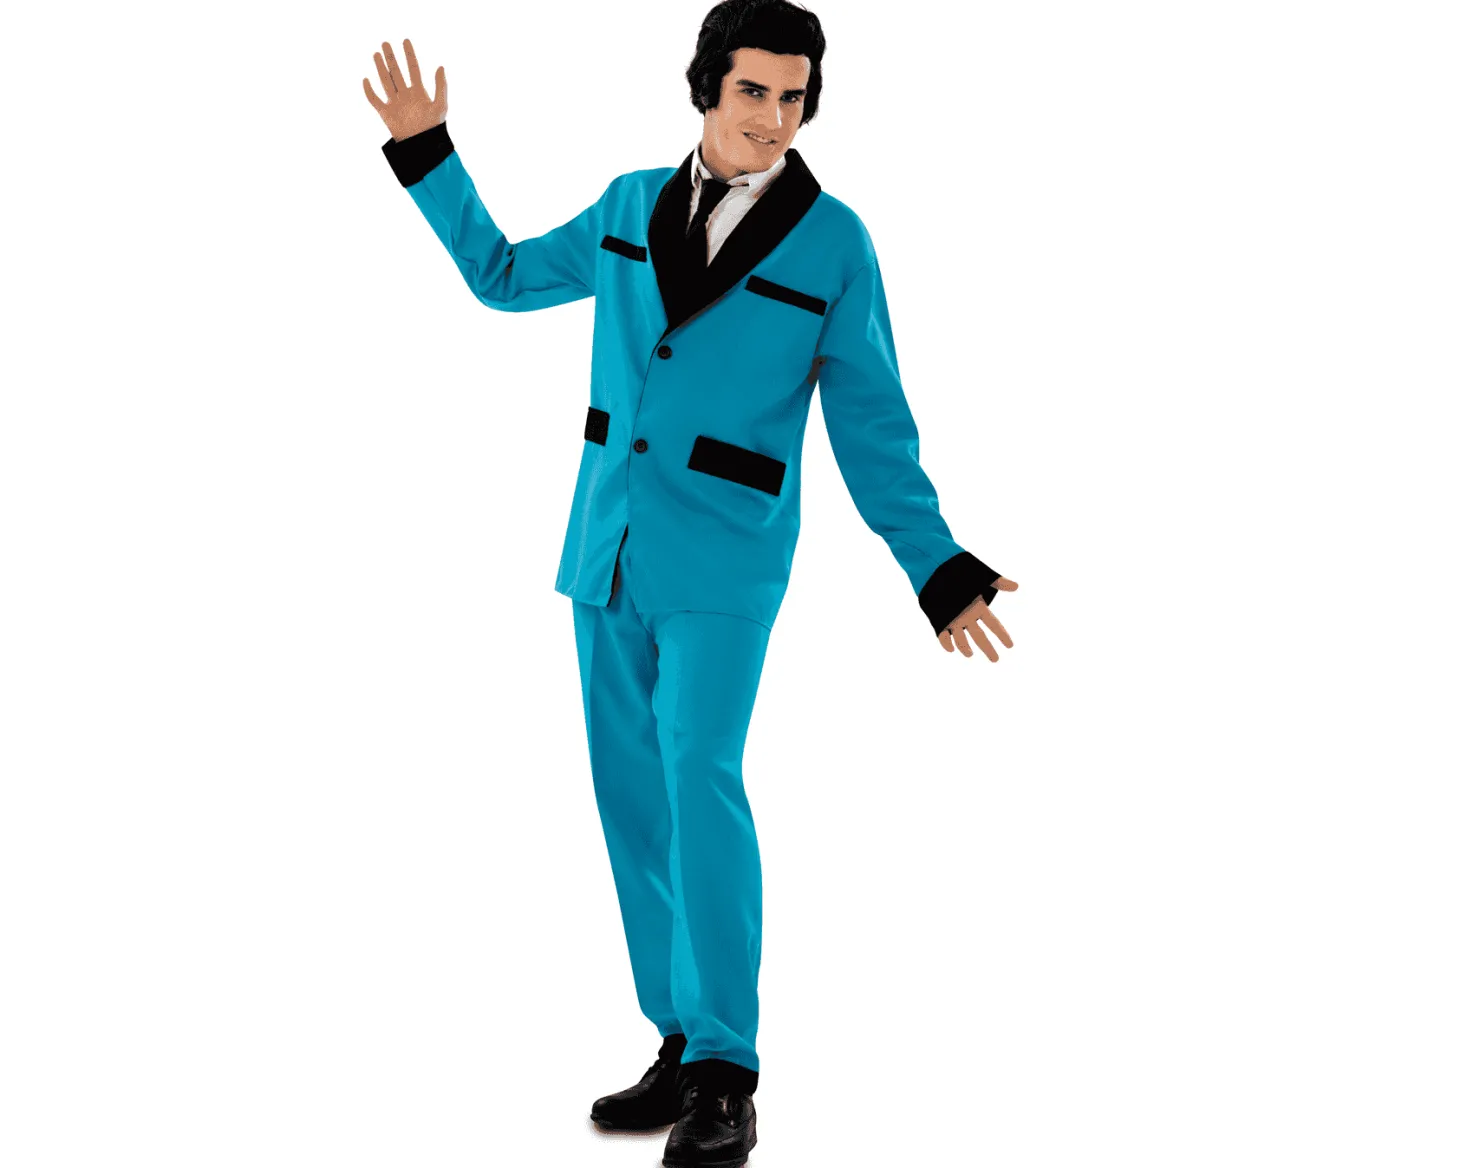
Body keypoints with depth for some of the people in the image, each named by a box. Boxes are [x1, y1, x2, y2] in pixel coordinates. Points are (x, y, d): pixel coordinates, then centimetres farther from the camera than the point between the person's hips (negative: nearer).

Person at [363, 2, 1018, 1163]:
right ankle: (690, 1050, 14)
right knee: (637, 801, 5)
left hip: (725, 557, -5)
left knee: (699, 785, -20)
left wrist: (939, 568, -11)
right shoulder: (635, 206, 7)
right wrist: (426, 154, 14)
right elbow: (504, 278, 21)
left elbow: (872, 427, -3)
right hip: (610, 544, 5)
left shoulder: (834, 241, -6)